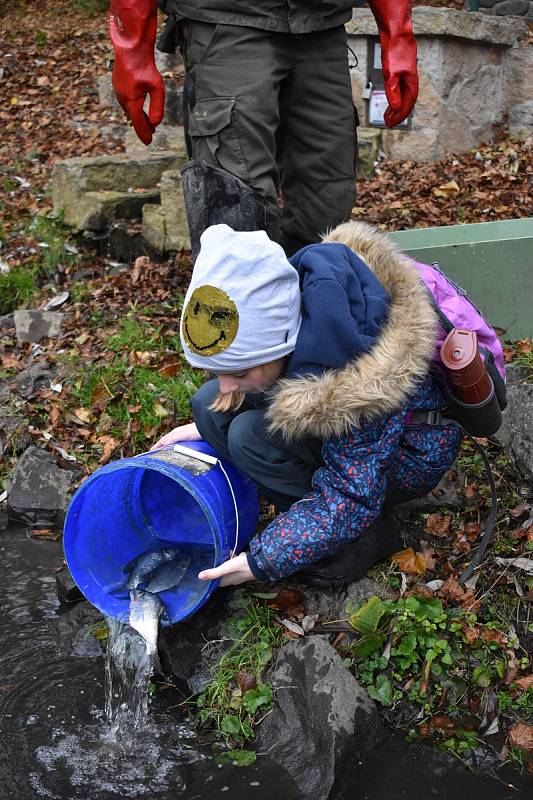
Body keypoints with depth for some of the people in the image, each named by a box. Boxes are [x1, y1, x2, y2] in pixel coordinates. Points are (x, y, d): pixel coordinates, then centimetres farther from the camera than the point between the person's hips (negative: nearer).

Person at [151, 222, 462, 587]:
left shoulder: (356, 385, -41)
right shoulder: (276, 313, -23)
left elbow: (351, 499, -29)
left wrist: (261, 561, -24)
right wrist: (208, 427, 6)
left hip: (405, 457, -7)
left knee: (252, 436, -27)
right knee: (209, 404, -6)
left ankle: (364, 538, -9)